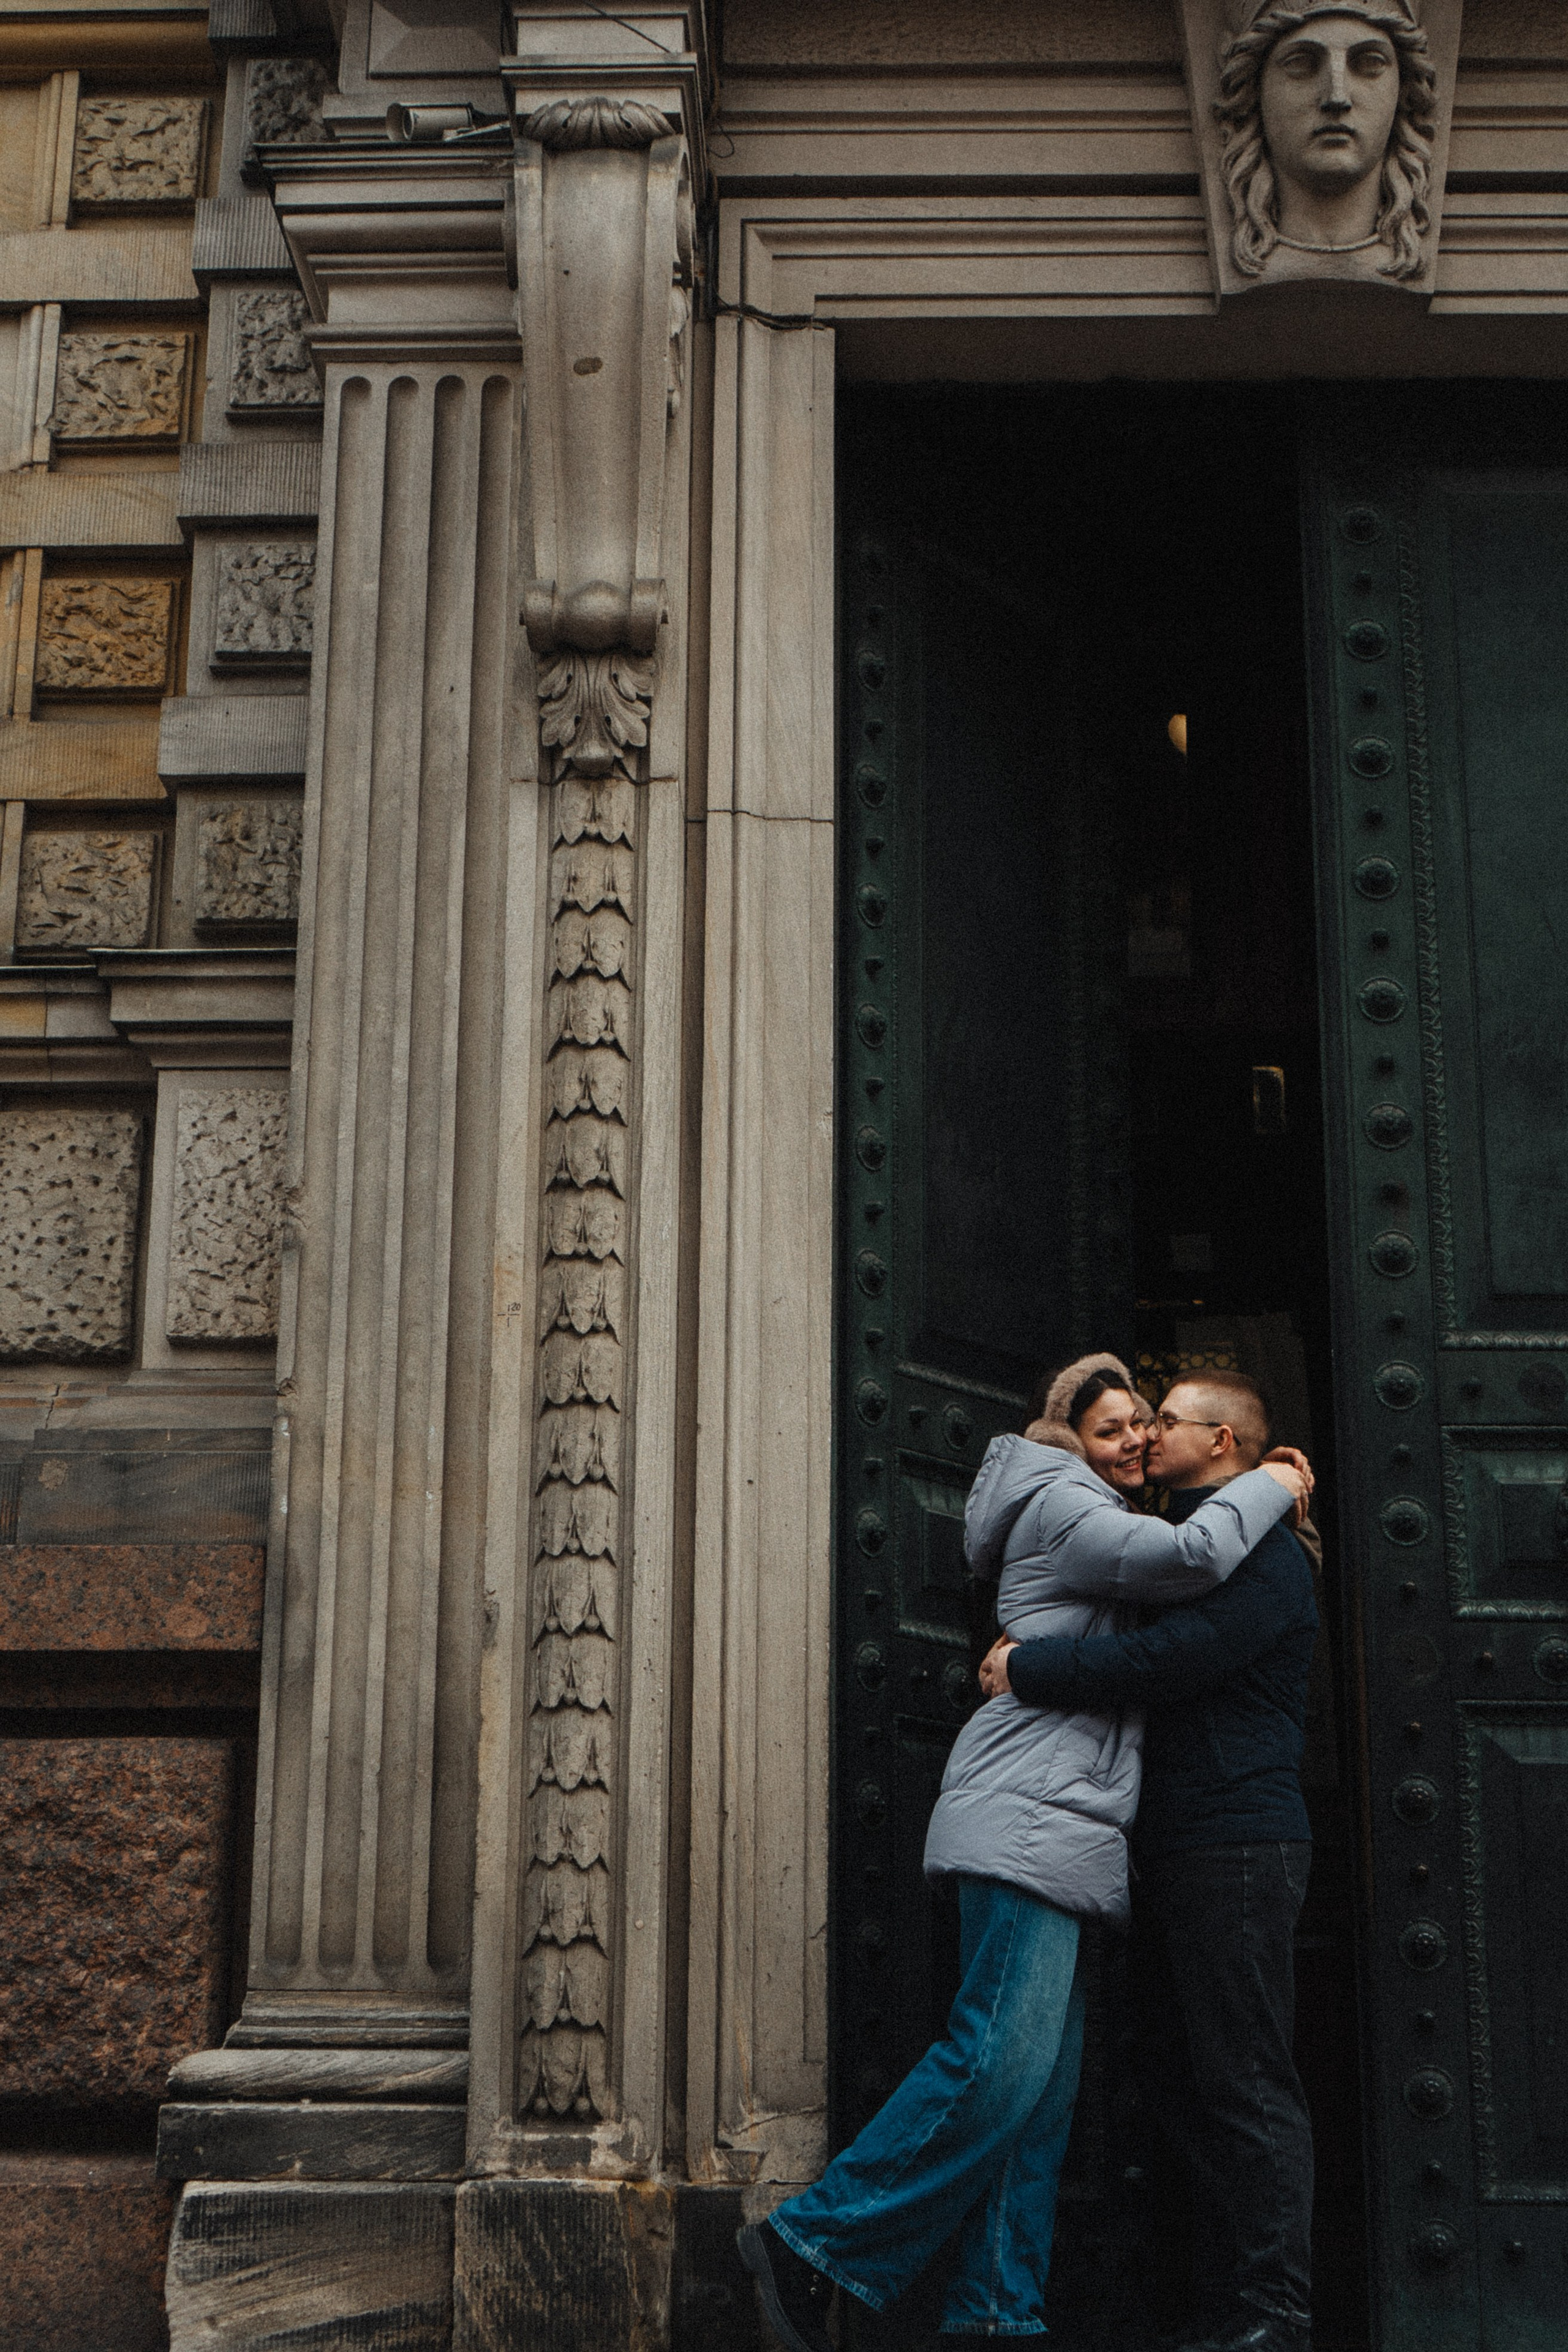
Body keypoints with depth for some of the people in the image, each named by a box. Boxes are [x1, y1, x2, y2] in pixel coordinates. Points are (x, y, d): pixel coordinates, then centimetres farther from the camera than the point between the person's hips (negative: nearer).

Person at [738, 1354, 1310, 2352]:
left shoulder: (1098, 1518, 27)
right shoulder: (1063, 1507, -5)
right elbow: (1193, 1558, -19)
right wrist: (1268, 1486, -2)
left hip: (1065, 1834, 11)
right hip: (1028, 1817, -11)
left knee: (1045, 2083, 5)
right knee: (1001, 2060, -18)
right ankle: (810, 2241, -14)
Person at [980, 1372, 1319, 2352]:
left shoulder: (1263, 1553, -9)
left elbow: (1171, 1657, -22)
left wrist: (1029, 1668, -13)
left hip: (1237, 1848, -10)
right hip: (1181, 1854, 10)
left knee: (1247, 2086, -9)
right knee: (1191, 2084, 10)